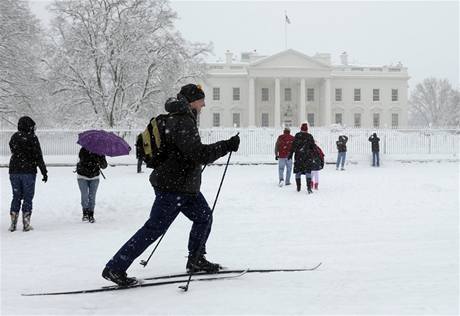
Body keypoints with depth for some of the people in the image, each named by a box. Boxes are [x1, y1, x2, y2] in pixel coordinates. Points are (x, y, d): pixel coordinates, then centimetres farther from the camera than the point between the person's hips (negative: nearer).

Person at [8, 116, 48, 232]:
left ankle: (13, 223, 9)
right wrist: (44, 172, -5)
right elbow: (38, 157, -10)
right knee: (28, 197, 3)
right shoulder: (32, 137, -9)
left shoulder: (14, 137, 7)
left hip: (14, 171, 5)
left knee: (16, 197, 12)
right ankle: (26, 224, 2)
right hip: (29, 171, -5)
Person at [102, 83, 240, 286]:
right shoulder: (182, 123, -21)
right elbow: (198, 154, -30)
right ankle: (115, 268, -4)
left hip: (186, 186, 11)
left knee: (204, 217, 17)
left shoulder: (178, 119, 12)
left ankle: (196, 260, 29)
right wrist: (227, 146, -24)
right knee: (154, 228, -7)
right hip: (173, 187, -11)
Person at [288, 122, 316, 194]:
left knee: (298, 172, 11)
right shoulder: (310, 136, 0)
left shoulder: (297, 136, -1)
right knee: (308, 172, -1)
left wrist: (290, 154, 2)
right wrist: (312, 154, 16)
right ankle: (309, 187, -14)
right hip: (308, 157, 0)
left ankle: (298, 187, 17)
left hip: (298, 156, 0)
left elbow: (293, 146, -3)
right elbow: (313, 147, 4)